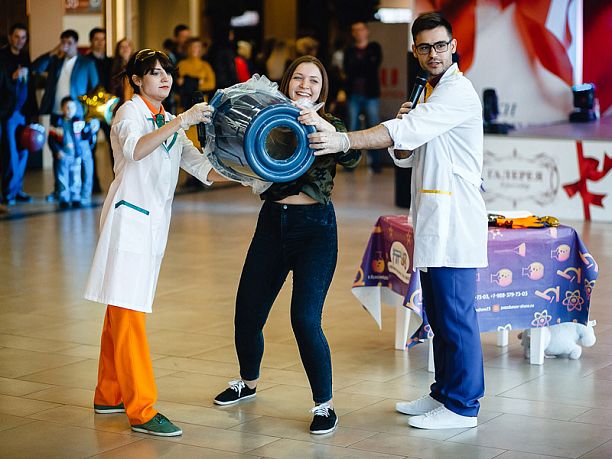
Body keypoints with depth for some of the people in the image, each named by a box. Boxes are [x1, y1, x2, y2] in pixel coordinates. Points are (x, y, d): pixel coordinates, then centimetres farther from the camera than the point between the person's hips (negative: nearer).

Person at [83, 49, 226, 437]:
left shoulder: (169, 123, 19)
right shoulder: (130, 112, -5)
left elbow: (200, 166, 11)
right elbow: (135, 148, -28)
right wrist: (180, 122, -36)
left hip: (154, 222, 8)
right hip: (129, 216, -8)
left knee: (122, 311, 13)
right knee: (128, 313, -9)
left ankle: (109, 395, 21)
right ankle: (142, 410, -11)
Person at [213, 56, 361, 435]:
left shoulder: (329, 125, 0)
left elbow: (352, 157, -20)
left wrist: (323, 125, -34)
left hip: (315, 227, -4)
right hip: (273, 223, 4)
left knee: (305, 318, -15)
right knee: (247, 313, 9)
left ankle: (325, 405, 0)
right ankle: (249, 382, 37)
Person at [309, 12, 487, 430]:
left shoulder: (458, 92, -11)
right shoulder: (429, 93, 20)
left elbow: (405, 132, -23)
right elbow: (405, 156, 18)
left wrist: (343, 141, -27)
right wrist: (406, 124, -3)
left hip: (454, 219, -10)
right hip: (433, 222, 10)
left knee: (455, 314, -7)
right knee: (439, 314, 15)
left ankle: (462, 406, -1)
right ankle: (444, 393, 24)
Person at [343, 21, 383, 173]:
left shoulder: (375, 48, 11)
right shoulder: (349, 51, 14)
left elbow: (375, 64, -6)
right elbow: (347, 69, -1)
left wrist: (357, 65, -4)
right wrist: (366, 65, -7)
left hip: (371, 94, -2)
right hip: (353, 94, 2)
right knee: (352, 128, 0)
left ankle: (375, 161, -1)